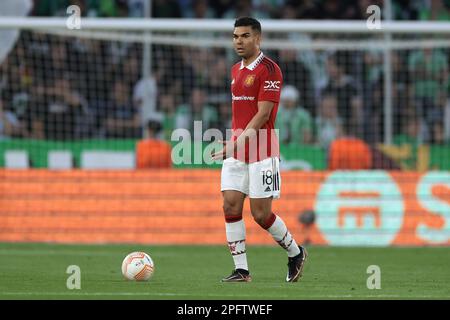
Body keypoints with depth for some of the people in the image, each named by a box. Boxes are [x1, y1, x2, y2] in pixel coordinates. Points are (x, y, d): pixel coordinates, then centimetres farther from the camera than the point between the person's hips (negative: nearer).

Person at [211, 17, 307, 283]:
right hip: (236, 152, 7)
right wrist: (234, 142, 19)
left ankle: (296, 253, 20)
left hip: (261, 152, -7)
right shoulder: (236, 71, 15)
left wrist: (240, 140, -26)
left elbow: (263, 114, -18)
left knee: (261, 214, -4)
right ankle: (241, 270, 0)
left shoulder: (269, 69, -11)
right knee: (230, 206, -4)